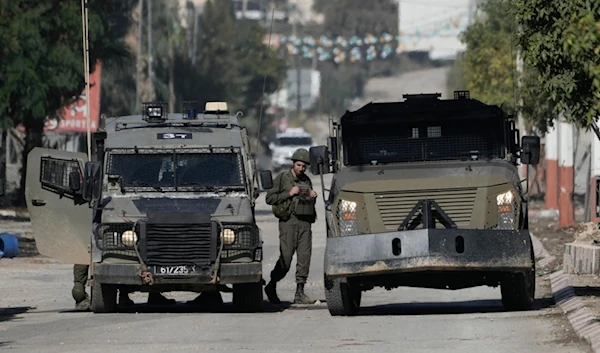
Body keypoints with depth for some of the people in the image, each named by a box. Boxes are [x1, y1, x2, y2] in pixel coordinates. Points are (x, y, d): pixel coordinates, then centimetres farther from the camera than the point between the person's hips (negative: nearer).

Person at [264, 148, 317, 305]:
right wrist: (289, 193, -11)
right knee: (286, 258, -7)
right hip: (289, 220, -5)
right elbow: (270, 198, -4)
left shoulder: (307, 180, 18)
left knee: (304, 257, -4)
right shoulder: (282, 178, 3)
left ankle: (300, 293, -2)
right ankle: (271, 287, 12)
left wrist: (313, 197, 7)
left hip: (305, 222, 5)